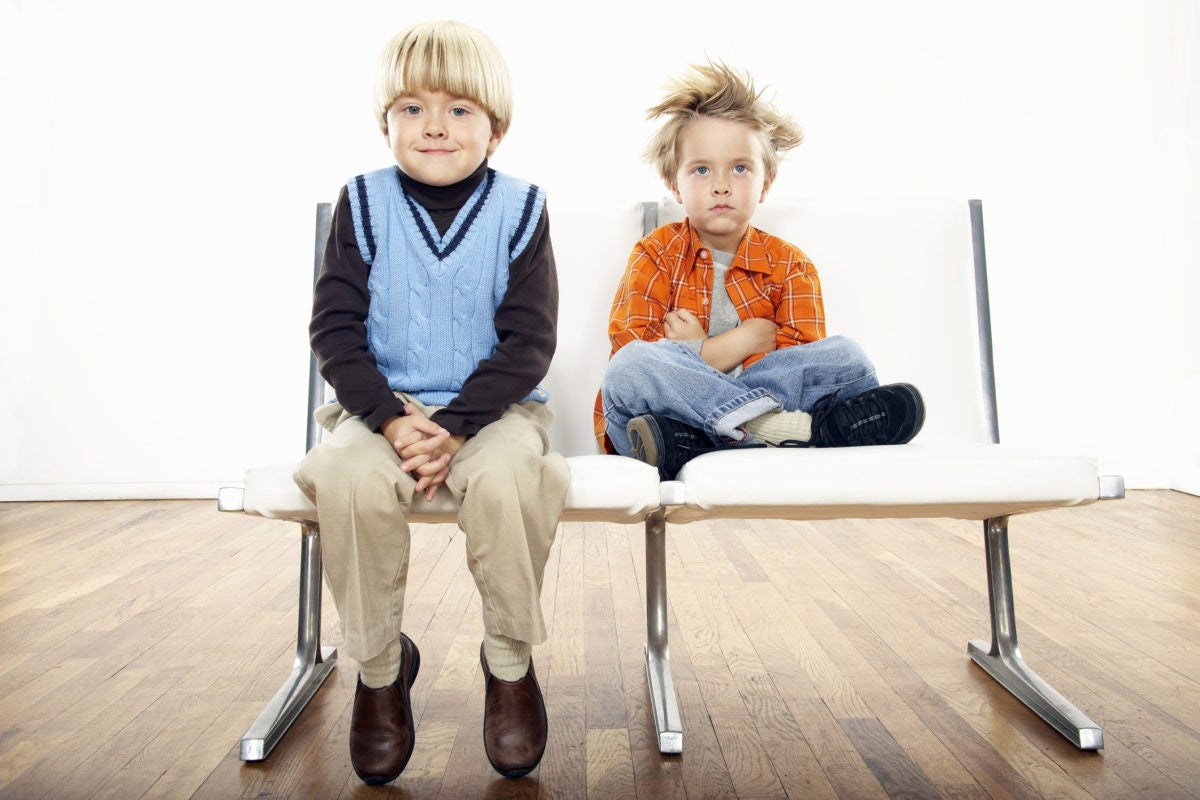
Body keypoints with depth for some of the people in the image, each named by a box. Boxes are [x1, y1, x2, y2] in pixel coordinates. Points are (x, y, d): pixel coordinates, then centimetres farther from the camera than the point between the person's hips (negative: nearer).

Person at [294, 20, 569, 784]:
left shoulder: (519, 208, -1)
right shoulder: (363, 203, 3)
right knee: (348, 477, -29)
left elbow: (530, 340, -6)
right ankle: (380, 668, -4)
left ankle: (511, 663, -6)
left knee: (506, 476, -33)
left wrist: (455, 427, -18)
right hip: (382, 404, 2)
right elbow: (335, 328, -1)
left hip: (492, 405, -1)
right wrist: (391, 418, -17)